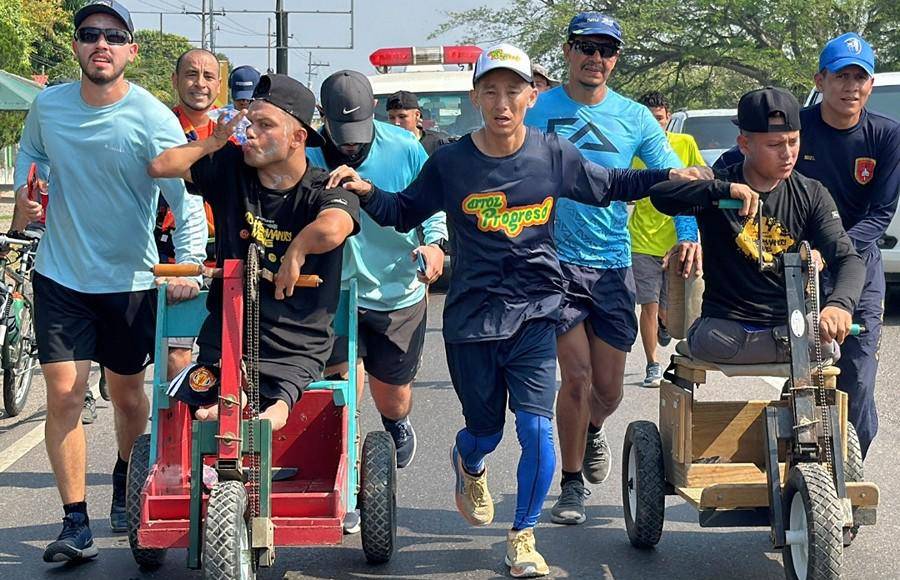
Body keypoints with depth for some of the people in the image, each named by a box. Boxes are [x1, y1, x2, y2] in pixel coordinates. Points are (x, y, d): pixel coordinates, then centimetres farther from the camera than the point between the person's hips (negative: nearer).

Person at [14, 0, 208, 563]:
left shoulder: (152, 119, -15)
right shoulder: (48, 105, -3)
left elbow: (186, 194, -19)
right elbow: (30, 151, 18)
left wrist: (190, 263, -30)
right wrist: (24, 187, -3)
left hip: (130, 279, -2)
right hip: (61, 277, 2)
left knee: (128, 395, 13)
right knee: (64, 393, -7)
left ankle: (125, 488, 40)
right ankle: (76, 523, -2)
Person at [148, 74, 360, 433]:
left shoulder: (324, 191, -10)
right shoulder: (231, 168, 5)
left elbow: (332, 229, -35)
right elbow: (160, 166, -1)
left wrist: (296, 251, -25)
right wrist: (215, 141, -1)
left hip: (294, 355, -3)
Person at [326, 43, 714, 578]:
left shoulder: (554, 154, -2)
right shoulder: (451, 163, -4)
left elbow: (609, 186, 14)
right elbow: (406, 213, 9)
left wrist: (668, 177, 1)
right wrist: (368, 193, -10)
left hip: (534, 313, 0)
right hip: (472, 317, 0)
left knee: (537, 430, -11)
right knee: (485, 429, 12)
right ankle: (469, 466, 52)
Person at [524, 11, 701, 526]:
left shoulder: (634, 118, 4)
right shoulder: (538, 111, -1)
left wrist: (689, 233, -14)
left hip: (613, 265, 2)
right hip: (556, 259, -2)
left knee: (609, 390, 7)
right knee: (577, 378, -10)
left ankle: (592, 430, 43)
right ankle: (572, 484, 9)